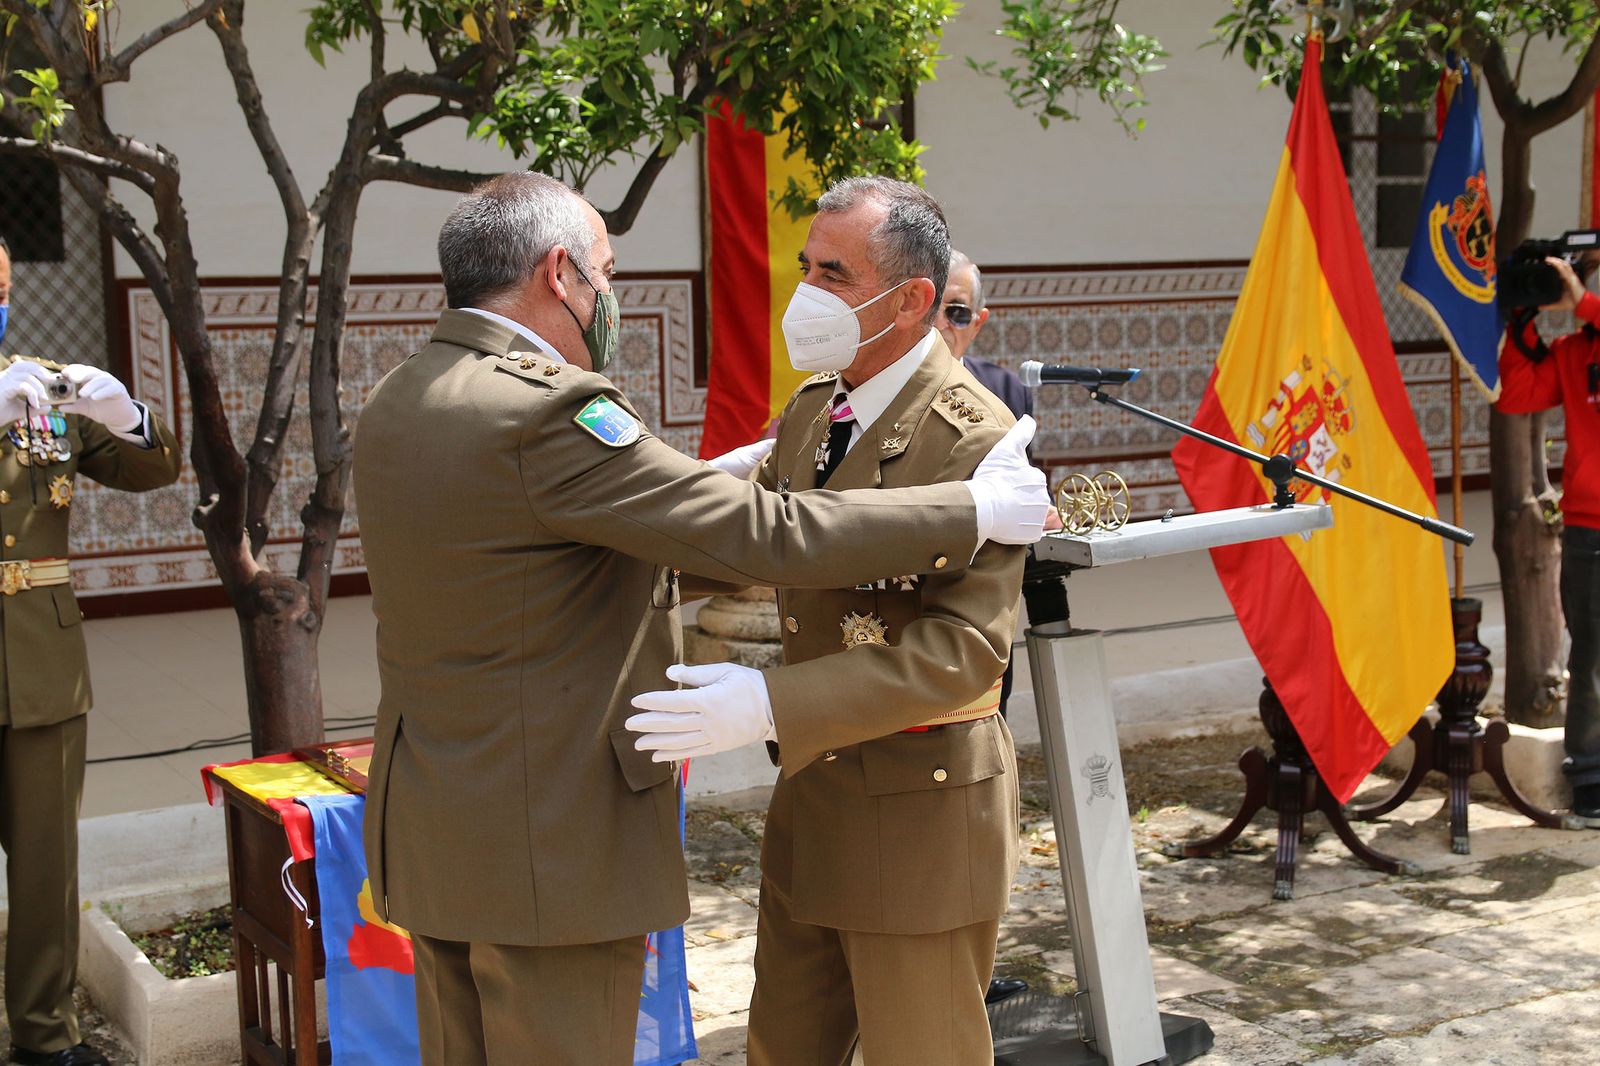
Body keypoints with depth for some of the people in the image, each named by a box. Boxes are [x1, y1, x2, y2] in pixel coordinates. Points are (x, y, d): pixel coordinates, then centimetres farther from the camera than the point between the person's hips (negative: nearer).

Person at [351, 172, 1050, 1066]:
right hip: (546, 845, -9)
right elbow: (764, 538, -22)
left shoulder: (394, 405, 7)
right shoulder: (547, 409, -22)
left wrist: (707, 482, 15)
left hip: (428, 827, 9)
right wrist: (974, 512, -12)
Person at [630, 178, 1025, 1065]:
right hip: (813, 785, 8)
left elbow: (963, 650, -28)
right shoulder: (813, 406, 7)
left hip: (921, 804, -8)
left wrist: (772, 703, -36)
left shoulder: (975, 439, -21)